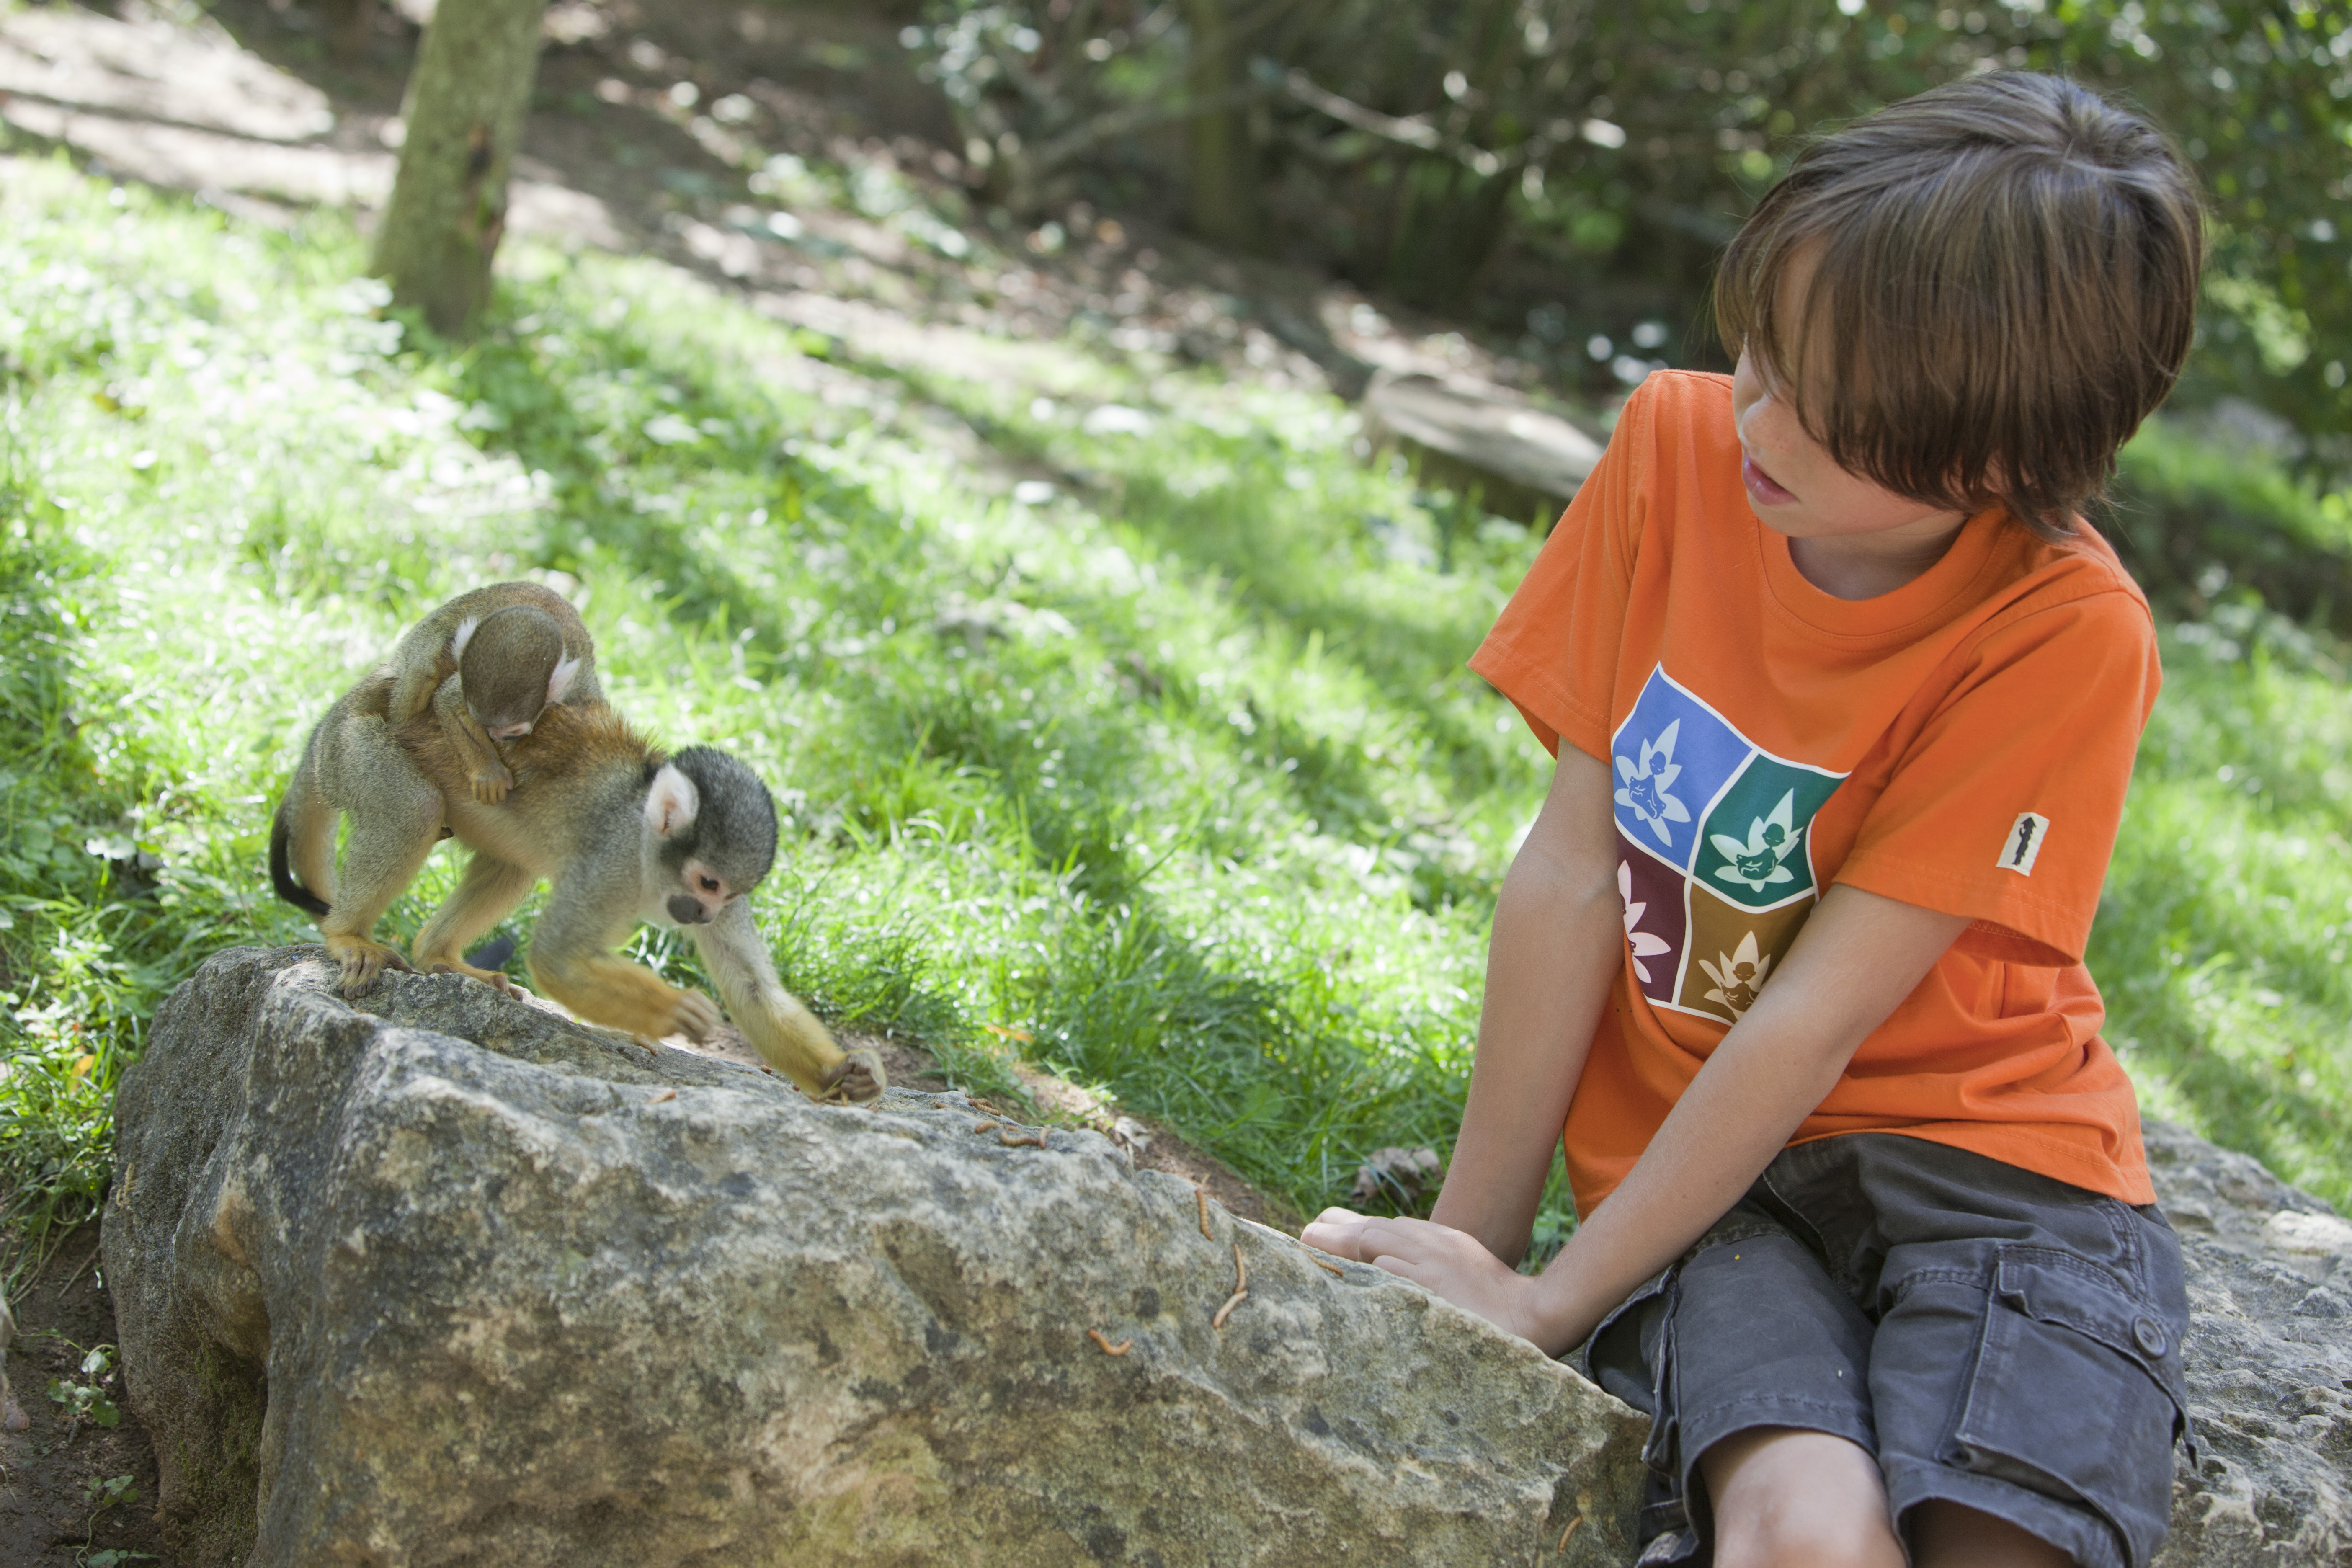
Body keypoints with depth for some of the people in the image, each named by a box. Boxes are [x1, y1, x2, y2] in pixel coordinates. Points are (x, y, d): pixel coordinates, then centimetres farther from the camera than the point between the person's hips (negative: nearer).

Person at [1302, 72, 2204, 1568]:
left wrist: (1553, 1301, -16)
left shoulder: (2066, 636, -15)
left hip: (1985, 1146, -1)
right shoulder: (1681, 441, -5)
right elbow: (1574, 873, -5)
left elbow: (1817, 1018, -16)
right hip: (1704, 1156, 1)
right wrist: (1472, 1241, -3)